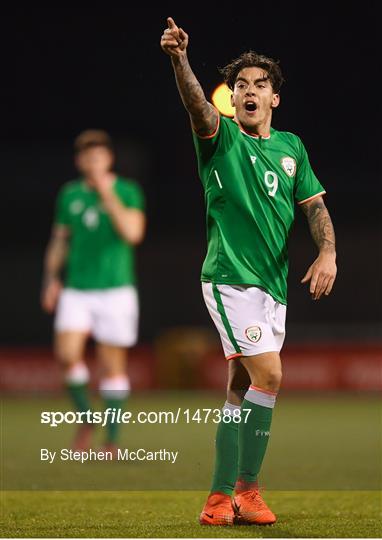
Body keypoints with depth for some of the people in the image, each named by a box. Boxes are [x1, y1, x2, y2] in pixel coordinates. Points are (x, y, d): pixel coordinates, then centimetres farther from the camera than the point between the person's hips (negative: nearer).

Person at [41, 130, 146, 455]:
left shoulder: (128, 192, -1)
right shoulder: (69, 195, 9)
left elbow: (133, 233, -17)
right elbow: (59, 239, 18)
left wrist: (107, 195, -17)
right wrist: (52, 278, 7)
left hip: (116, 290, -2)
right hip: (76, 291, 2)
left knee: (113, 365, 0)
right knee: (67, 354, -16)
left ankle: (112, 440, 11)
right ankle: (85, 417, 7)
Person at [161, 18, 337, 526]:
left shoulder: (292, 147, 13)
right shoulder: (221, 137, -4)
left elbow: (315, 204, 12)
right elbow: (197, 104, -24)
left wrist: (327, 252, -7)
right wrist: (179, 59, -44)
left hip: (274, 284, 6)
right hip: (230, 278, -6)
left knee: (242, 389, 9)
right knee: (269, 374, -16)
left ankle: (222, 497, 14)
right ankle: (247, 490, -8)